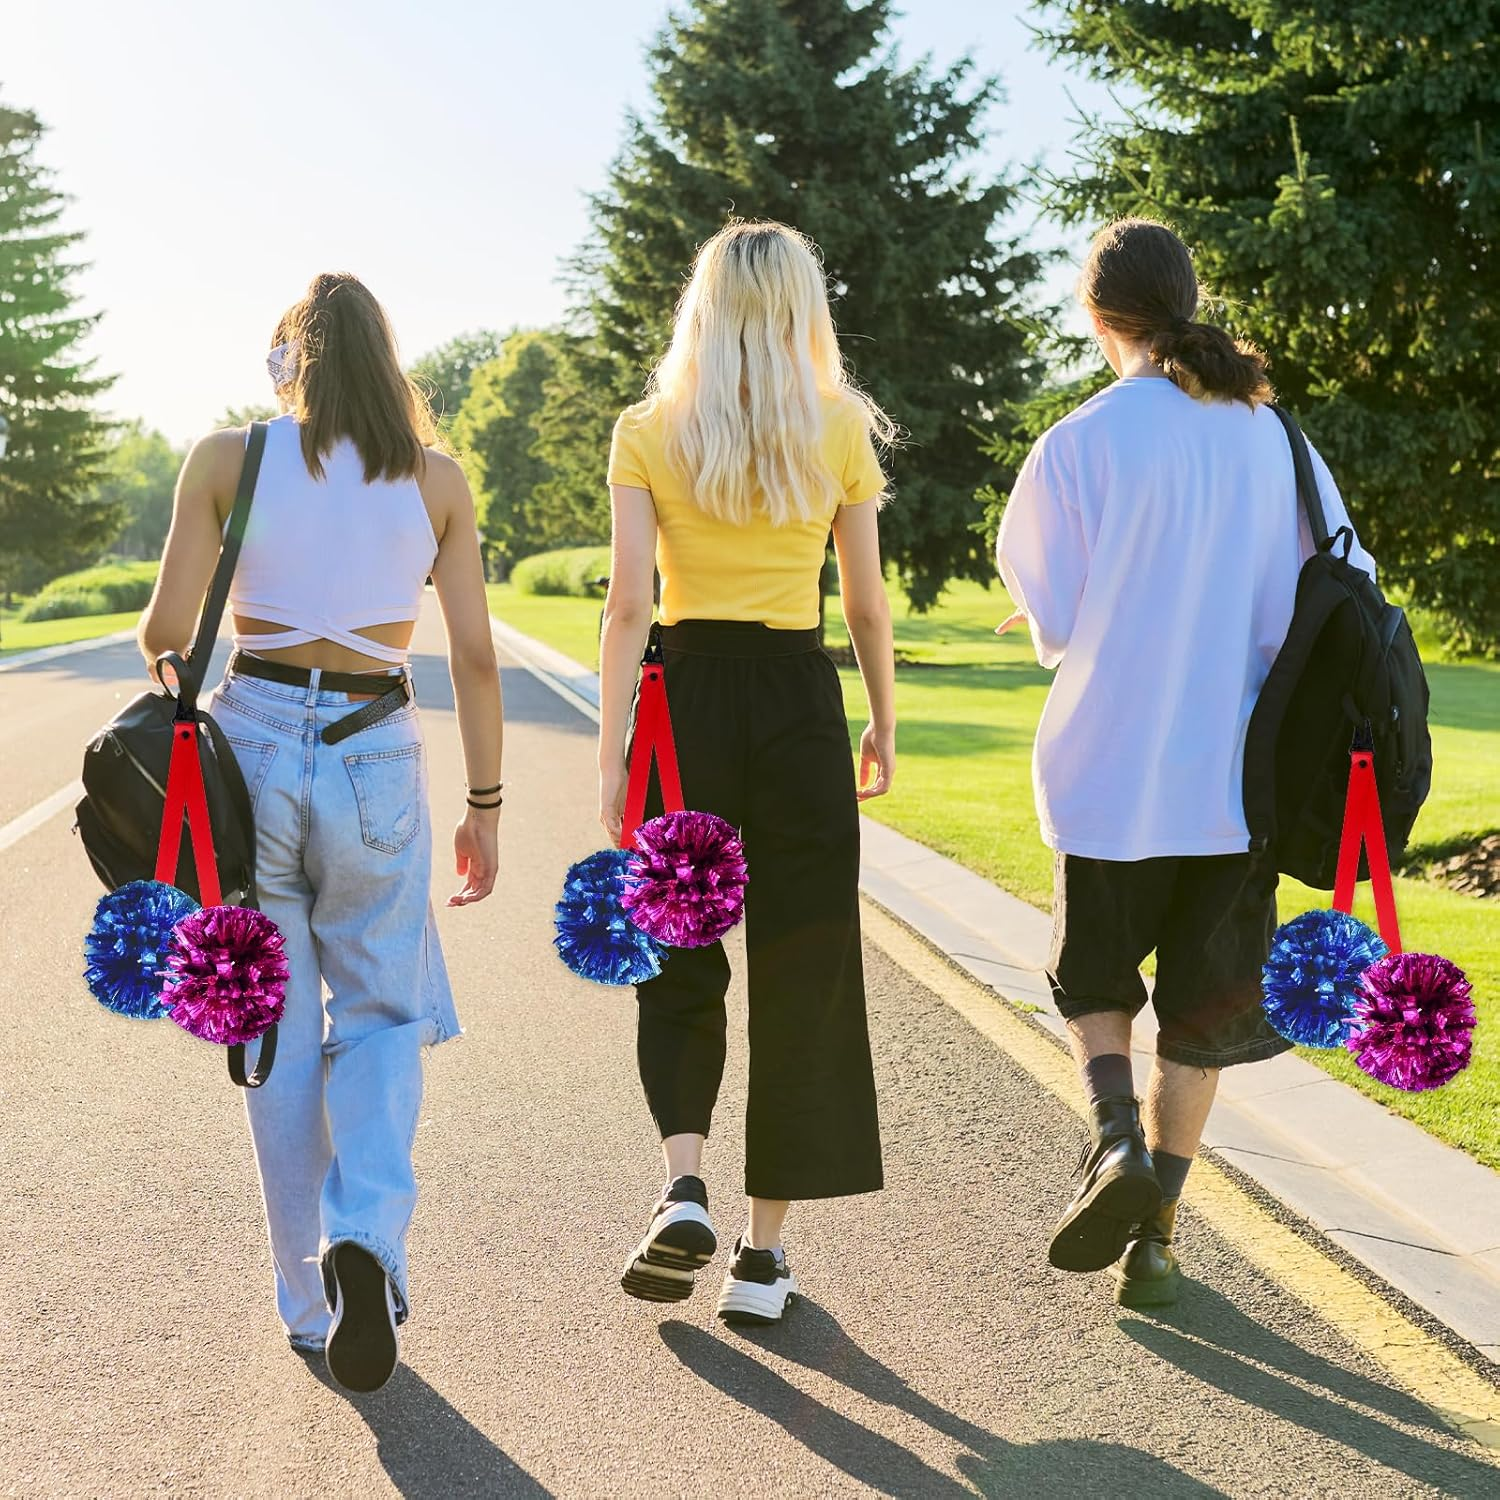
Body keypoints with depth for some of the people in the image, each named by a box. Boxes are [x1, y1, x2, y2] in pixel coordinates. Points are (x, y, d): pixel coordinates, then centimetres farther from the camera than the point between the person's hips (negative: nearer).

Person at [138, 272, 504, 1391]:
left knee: (283, 1033, 11)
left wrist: (162, 659, 20)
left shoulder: (226, 459, -1)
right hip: (377, 758, 0)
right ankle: (367, 1238, -11)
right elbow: (474, 655, 0)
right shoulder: (436, 478, 2)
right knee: (382, 1015, 14)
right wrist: (486, 804, 8)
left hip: (253, 742, 0)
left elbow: (167, 627, -4)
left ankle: (313, 1302, 17)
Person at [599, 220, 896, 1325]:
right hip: (801, 702, 0)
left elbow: (629, 602, -6)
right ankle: (764, 1253, 11)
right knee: (798, 973, 7)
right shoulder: (841, 432, 2)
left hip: (685, 696, 0)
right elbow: (867, 603, 5)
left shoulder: (648, 434, 0)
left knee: (679, 961, 15)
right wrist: (883, 732, 16)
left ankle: (686, 1189, -5)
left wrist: (612, 753, -3)